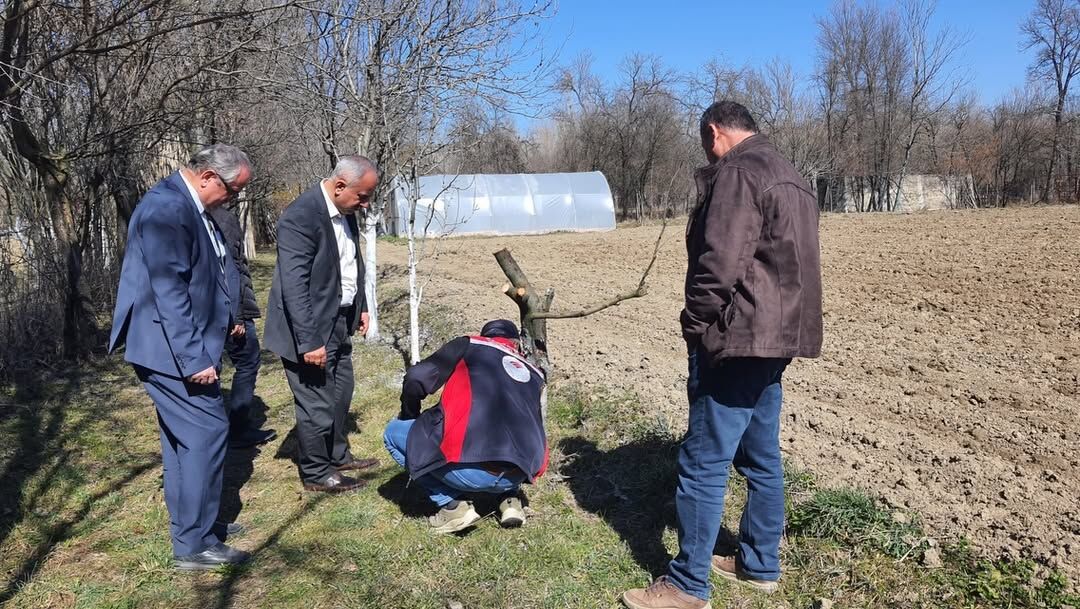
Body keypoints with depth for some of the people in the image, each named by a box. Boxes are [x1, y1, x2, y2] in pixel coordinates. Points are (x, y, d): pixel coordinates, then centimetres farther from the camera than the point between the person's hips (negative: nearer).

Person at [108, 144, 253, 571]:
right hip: (171, 347, -10)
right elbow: (170, 291, -25)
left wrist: (227, 319, 19)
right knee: (208, 430, -7)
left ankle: (190, 528, 29)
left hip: (182, 346, 10)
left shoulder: (188, 206, 11)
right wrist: (195, 358, -25)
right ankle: (194, 544, 3)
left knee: (184, 435, 16)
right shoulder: (167, 207, -20)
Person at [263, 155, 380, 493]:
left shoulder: (345, 212, 4)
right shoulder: (300, 216, -24)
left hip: (340, 322, 9)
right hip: (312, 329, -9)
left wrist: (360, 307, 13)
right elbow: (294, 285, -26)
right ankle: (316, 473, 22)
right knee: (317, 405, 3)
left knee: (340, 395, 22)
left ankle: (338, 456, 40)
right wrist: (309, 341, -26)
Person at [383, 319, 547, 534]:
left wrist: (410, 417, 23)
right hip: (518, 475, 6)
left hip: (469, 471, -6)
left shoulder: (468, 346, 14)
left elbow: (416, 379, 3)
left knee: (394, 433, 17)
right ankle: (510, 500, 17)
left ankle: (452, 506, 7)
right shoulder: (534, 373, 25)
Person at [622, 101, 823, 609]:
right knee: (762, 458, 16)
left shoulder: (737, 173, -12)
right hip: (774, 338, 10)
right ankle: (760, 565, 27)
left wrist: (695, 327, -11)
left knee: (704, 463, -4)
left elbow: (719, 263, -22)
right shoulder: (789, 176, 20)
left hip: (739, 340, -10)